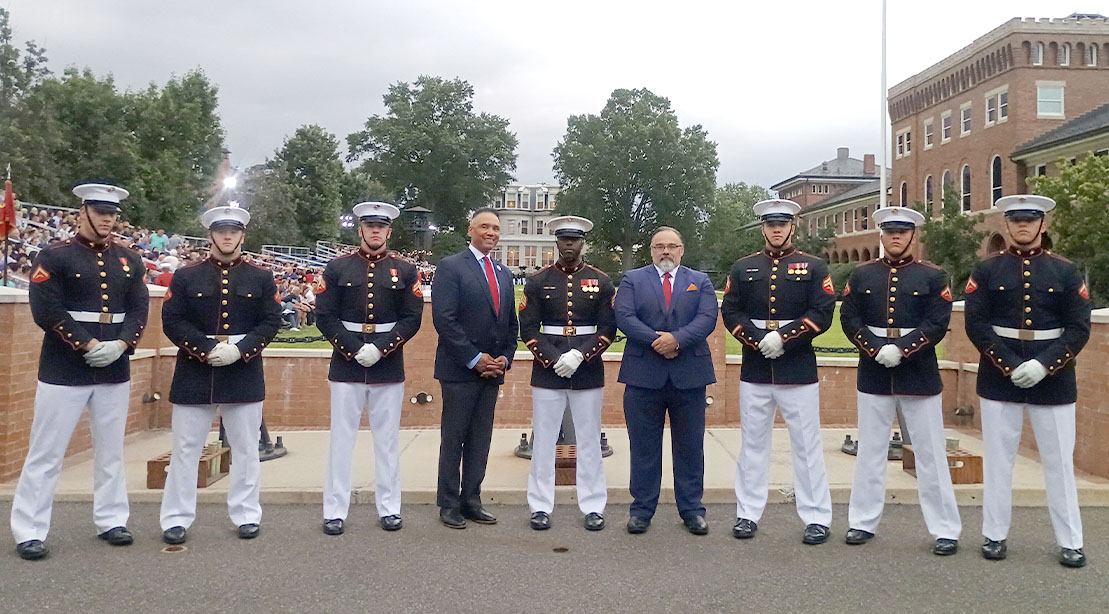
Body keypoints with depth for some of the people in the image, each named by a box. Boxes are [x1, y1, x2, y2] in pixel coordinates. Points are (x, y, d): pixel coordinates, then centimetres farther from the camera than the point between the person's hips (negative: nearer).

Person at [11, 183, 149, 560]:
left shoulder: (129, 261, 10)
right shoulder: (54, 257, -4)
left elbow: (139, 310, 5)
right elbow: (47, 311, -12)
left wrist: (120, 345, -12)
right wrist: (88, 345, -17)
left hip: (115, 371, 5)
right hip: (64, 370, -4)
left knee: (111, 450, 12)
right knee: (46, 453, 2)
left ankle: (111, 521, 24)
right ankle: (29, 532, 11)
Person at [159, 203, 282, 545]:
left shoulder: (261, 279, 6)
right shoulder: (185, 277, 5)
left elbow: (271, 322, 0)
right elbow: (172, 321, -2)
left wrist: (240, 350, -15)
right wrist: (207, 350, -15)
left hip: (244, 375, 1)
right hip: (194, 374, 0)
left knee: (246, 449, 7)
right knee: (186, 448, 5)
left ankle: (247, 515, 19)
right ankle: (177, 519, 16)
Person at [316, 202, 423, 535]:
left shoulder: (405, 270, 4)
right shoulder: (337, 268, 4)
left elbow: (412, 319, -2)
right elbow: (325, 316, -2)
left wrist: (379, 348, -14)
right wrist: (354, 349, -13)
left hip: (389, 367, 0)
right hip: (346, 366, 0)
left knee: (387, 440, 8)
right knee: (342, 439, 5)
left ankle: (389, 508, 19)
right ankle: (335, 511, 14)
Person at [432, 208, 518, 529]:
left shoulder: (504, 273, 16)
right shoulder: (450, 266, -5)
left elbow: (511, 323, 18)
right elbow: (444, 319, -14)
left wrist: (505, 358, 2)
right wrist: (474, 358, -16)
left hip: (492, 369, 6)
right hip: (460, 369, -6)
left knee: (480, 440, 11)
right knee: (453, 439, 3)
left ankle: (471, 501, 20)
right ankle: (449, 504, 13)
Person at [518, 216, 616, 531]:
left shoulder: (601, 281, 4)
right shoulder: (538, 281, 4)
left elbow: (608, 328, 0)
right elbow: (528, 328, -1)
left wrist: (579, 355, -14)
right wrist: (554, 359, -13)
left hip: (588, 371, 0)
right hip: (547, 371, 0)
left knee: (589, 440, 7)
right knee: (543, 440, 5)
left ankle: (593, 507, 17)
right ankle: (541, 507, 16)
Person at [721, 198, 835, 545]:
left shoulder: (814, 267, 4)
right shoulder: (743, 268, 9)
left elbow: (822, 314, -5)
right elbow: (730, 312, 3)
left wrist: (784, 337, -16)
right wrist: (759, 340, -12)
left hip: (799, 370, -2)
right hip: (755, 370, 2)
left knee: (807, 445, 4)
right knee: (753, 443, 9)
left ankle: (817, 518, 14)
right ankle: (748, 514, 18)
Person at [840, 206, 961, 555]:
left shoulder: (933, 277, 1)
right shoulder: (862, 275, 7)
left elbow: (938, 323, -8)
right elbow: (849, 318, 0)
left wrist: (900, 349, -19)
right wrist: (876, 349, -14)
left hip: (920, 375, -2)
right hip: (873, 375, 2)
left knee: (931, 454, 5)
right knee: (870, 452, 9)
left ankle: (945, 530, 14)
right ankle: (863, 522, 20)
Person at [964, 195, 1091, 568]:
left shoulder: (1066, 271, 3)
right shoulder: (986, 270, 1)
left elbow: (1079, 329, -2)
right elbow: (976, 324, -6)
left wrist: (1043, 365, -16)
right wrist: (1010, 365, -16)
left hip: (1054, 380, 1)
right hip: (999, 379, 0)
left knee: (1060, 461, 8)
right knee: (998, 460, 8)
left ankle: (1071, 542, 20)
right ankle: (995, 536, 19)